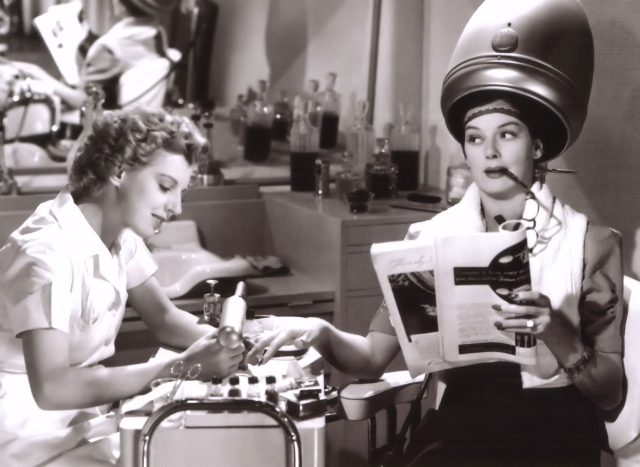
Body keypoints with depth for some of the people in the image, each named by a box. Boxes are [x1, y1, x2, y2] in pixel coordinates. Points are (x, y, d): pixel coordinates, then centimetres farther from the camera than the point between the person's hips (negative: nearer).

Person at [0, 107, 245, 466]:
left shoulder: (121, 232, 1)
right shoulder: (48, 253, -26)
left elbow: (164, 319, 7)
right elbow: (51, 388, -34)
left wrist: (223, 339, -15)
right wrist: (182, 367, -34)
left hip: (83, 417, 8)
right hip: (35, 438, -8)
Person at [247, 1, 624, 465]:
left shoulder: (591, 242, -1)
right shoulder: (430, 238, 6)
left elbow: (612, 395, -1)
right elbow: (374, 356, 2)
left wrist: (554, 332, -19)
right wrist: (322, 333, -19)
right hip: (459, 423, 1)